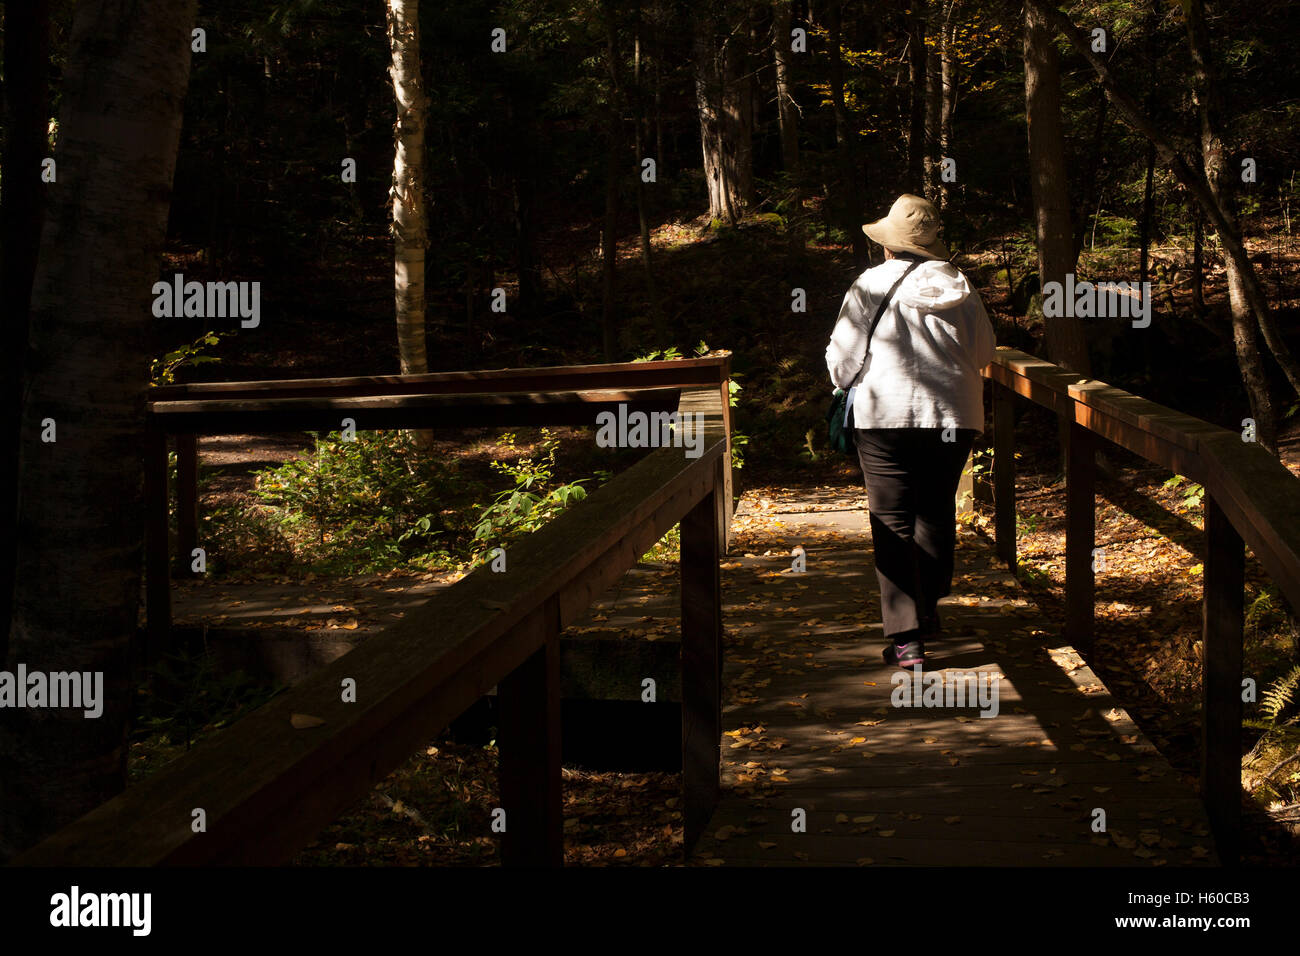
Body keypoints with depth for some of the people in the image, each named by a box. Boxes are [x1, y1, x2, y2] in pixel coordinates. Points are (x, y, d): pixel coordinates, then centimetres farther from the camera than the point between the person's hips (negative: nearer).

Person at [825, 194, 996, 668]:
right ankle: (927, 614, 30)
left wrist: (850, 386, 19)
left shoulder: (871, 285, -3)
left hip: (886, 416, -3)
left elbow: (841, 358, -2)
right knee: (937, 512, 18)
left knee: (892, 523, -1)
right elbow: (983, 352, 12)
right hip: (955, 415, 3)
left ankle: (905, 635, -8)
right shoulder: (960, 287, 6)